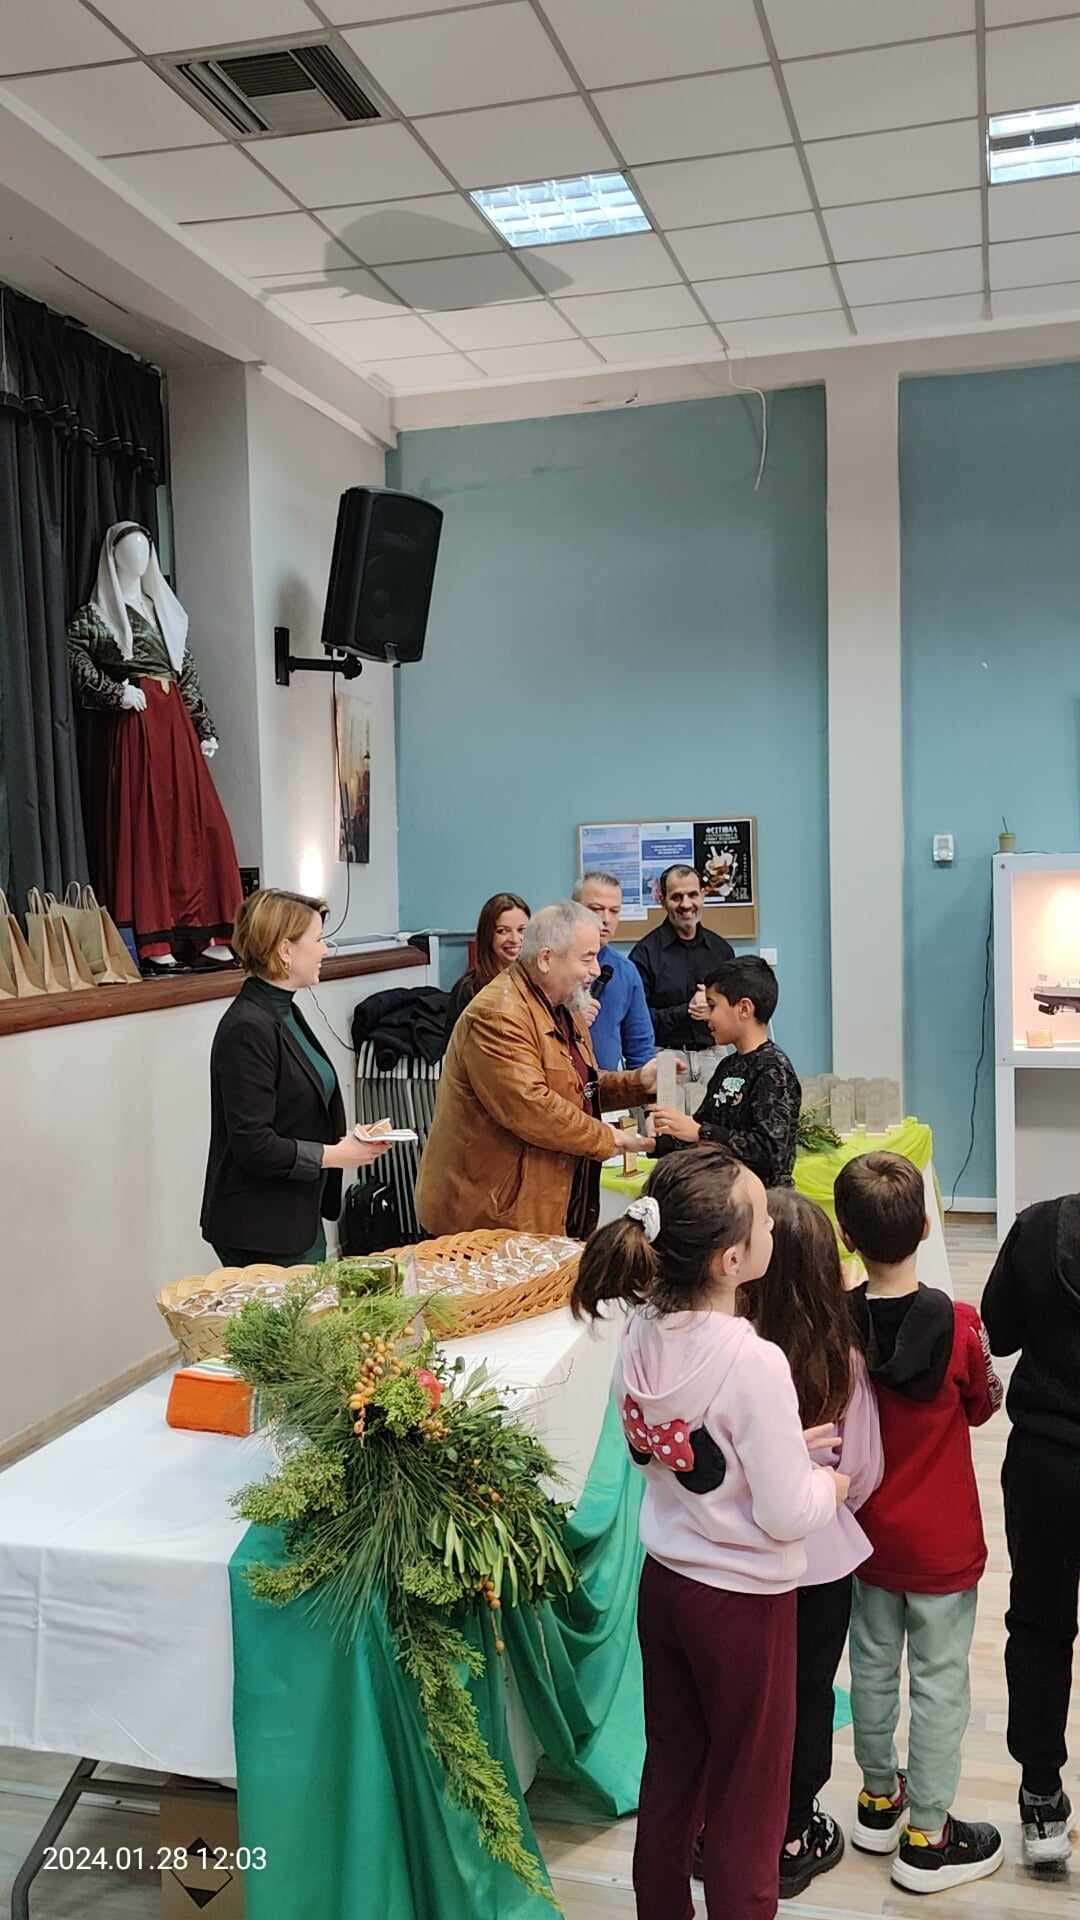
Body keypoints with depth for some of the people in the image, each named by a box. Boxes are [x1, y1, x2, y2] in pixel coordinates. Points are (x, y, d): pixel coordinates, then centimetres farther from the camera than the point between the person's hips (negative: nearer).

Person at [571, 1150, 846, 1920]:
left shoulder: (642, 1335, -8)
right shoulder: (755, 1363, -29)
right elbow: (787, 1516, -23)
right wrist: (831, 1484, -3)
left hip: (665, 1581, 7)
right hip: (743, 1601, -6)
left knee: (670, 1775, 24)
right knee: (746, 1802, 15)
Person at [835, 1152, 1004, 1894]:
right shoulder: (958, 1324, -23)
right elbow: (980, 1406, -4)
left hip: (867, 1532, 3)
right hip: (942, 1541, -3)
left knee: (873, 1664, 20)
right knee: (940, 1681, 11)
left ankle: (880, 1797, 39)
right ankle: (927, 1837, 22)